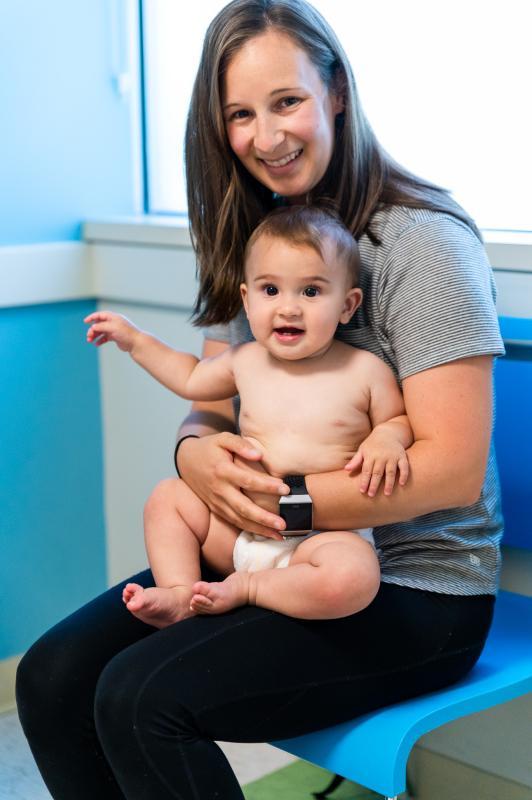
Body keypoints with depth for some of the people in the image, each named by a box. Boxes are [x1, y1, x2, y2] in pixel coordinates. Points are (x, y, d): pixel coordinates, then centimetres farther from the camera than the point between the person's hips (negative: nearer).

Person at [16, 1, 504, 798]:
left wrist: (287, 500, -22)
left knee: (141, 698, -24)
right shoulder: (251, 240, 11)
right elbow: (209, 407, 12)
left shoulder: (421, 242, -14)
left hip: (412, 585, -7)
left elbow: (453, 470, -19)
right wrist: (197, 451, -12)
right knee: (52, 677, -9)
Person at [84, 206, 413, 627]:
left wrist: (387, 437, -17)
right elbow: (192, 378, 26)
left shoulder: (366, 370, -8)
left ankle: (246, 588, -15)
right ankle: (179, 595, -7)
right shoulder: (245, 361, 6)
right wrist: (135, 340, 25)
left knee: (353, 579, -35)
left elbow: (400, 419, 6)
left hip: (323, 533, -5)